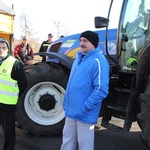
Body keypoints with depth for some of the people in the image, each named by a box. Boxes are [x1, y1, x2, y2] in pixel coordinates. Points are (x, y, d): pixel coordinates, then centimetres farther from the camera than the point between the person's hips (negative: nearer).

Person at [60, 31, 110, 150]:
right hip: (71, 110, 8)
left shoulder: (98, 60, -16)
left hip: (84, 114, -8)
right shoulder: (79, 57, 11)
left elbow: (101, 90, -23)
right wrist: (67, 103, 14)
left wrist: (84, 107, -21)